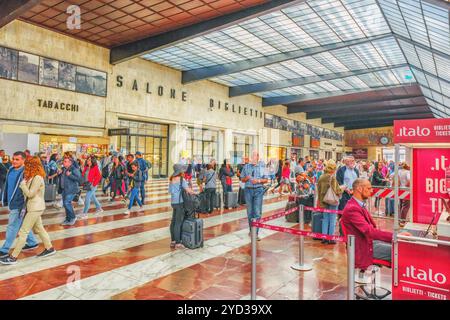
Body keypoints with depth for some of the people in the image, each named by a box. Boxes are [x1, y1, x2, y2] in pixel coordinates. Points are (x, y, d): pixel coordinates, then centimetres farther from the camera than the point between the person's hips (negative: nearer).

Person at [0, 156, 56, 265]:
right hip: (35, 207, 10)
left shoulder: (37, 178, -19)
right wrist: (25, 184, -3)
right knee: (39, 228, 17)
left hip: (35, 208, -10)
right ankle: (49, 248, 27)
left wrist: (23, 184, -10)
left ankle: (13, 257, 2)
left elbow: (30, 194, -19)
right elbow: (29, 192, 11)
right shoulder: (33, 177, 11)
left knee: (23, 231, -5)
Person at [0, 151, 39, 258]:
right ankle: (32, 243, 31)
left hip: (18, 205, -9)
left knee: (12, 227, 0)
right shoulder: (11, 170, 7)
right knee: (22, 225, 18)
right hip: (11, 203, 9)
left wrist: (22, 205, -20)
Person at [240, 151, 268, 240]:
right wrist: (246, 178, -8)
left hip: (258, 190, -2)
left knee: (257, 212, -7)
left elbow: (266, 179, 5)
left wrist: (258, 181, -12)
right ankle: (251, 230, 23)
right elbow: (242, 179, 13)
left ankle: (256, 233, -3)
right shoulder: (246, 166, 9)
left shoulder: (262, 166, 4)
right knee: (250, 212, 8)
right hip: (248, 190, 2)